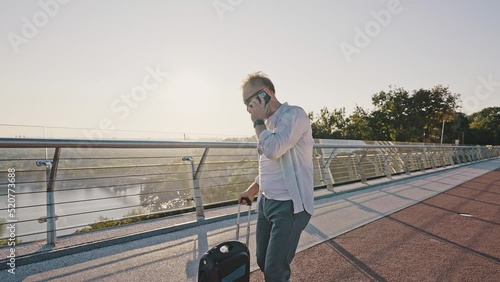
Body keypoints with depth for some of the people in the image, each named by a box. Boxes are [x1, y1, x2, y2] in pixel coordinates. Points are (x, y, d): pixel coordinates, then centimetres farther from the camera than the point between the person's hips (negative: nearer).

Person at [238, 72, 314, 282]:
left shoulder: (294, 114, -13)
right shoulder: (269, 123, 13)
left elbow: (273, 150, -27)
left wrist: (258, 121, -13)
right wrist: (253, 190, 19)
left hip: (289, 206, -8)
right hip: (266, 202, 9)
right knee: (263, 263, 18)